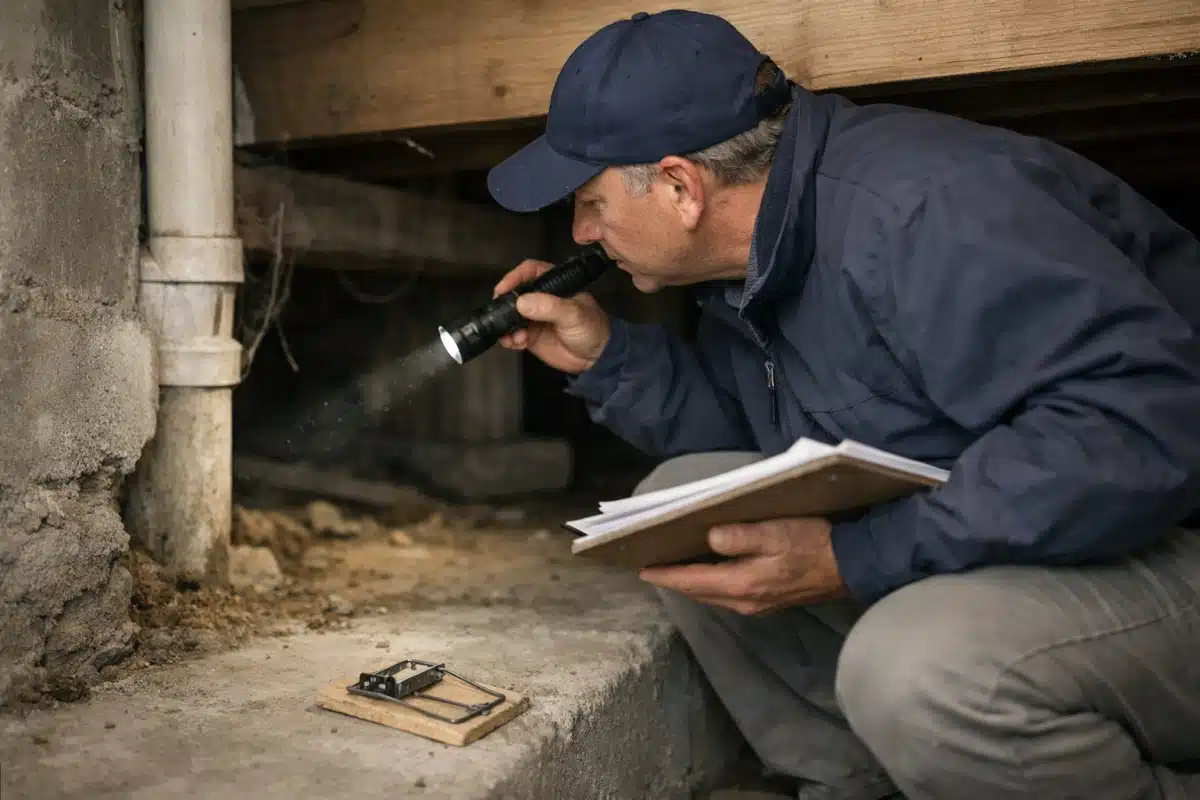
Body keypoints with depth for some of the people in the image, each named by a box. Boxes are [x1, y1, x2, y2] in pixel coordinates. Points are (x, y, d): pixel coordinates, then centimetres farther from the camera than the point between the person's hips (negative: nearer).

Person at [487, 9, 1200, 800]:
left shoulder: (920, 205, -27)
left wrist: (856, 560, -32)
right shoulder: (754, 253, 3)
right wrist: (608, 355, 0)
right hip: (969, 551, 8)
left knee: (914, 667, -37)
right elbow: (753, 433, 13)